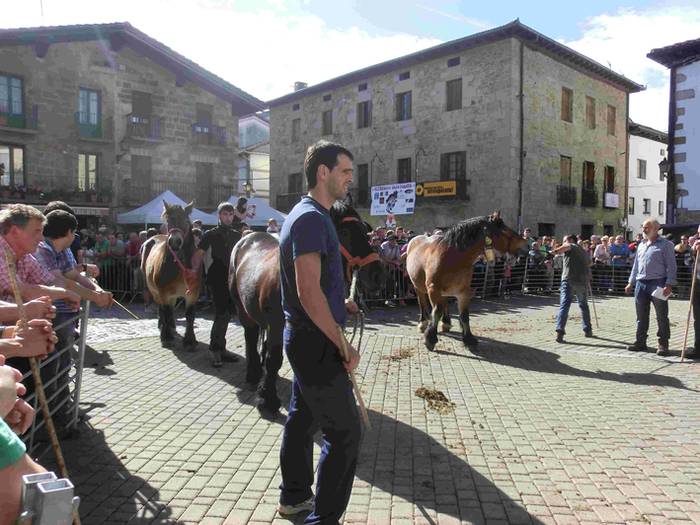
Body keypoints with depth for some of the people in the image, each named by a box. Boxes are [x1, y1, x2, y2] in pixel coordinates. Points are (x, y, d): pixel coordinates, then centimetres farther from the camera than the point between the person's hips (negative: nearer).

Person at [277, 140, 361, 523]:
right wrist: (343, 347, -20)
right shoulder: (312, 218, -20)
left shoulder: (307, 214, 13)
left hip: (304, 337, 11)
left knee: (303, 416, 21)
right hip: (316, 341, -11)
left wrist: (338, 302, 15)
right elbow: (309, 293, -26)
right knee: (345, 432, -2)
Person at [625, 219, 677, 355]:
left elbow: (671, 266, -6)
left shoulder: (665, 244, -1)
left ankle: (663, 344, 7)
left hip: (657, 283, -6)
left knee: (661, 316, 0)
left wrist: (669, 284, -15)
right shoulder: (641, 245, 18)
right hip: (641, 283, 6)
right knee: (641, 316, 9)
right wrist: (631, 283, 16)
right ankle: (640, 342, 17)